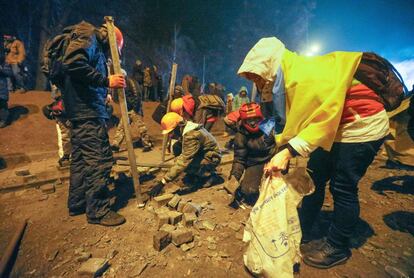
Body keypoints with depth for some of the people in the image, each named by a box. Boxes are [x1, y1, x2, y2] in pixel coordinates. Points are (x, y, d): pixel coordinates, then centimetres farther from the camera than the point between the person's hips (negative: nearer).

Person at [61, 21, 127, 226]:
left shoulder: (95, 45, 24)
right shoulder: (88, 37, -2)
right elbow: (73, 63, -21)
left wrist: (104, 93, 16)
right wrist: (106, 81, -19)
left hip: (83, 111, 11)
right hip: (87, 111, -11)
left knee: (81, 158, 14)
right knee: (100, 159, -9)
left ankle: (77, 204, 27)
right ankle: (98, 211, 1)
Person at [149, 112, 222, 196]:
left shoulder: (191, 135, -29)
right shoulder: (187, 129, -1)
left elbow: (184, 161, -35)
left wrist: (163, 182, -35)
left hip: (211, 159, -9)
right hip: (202, 154, 9)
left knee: (184, 165, -27)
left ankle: (210, 175, -3)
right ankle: (196, 175, 8)